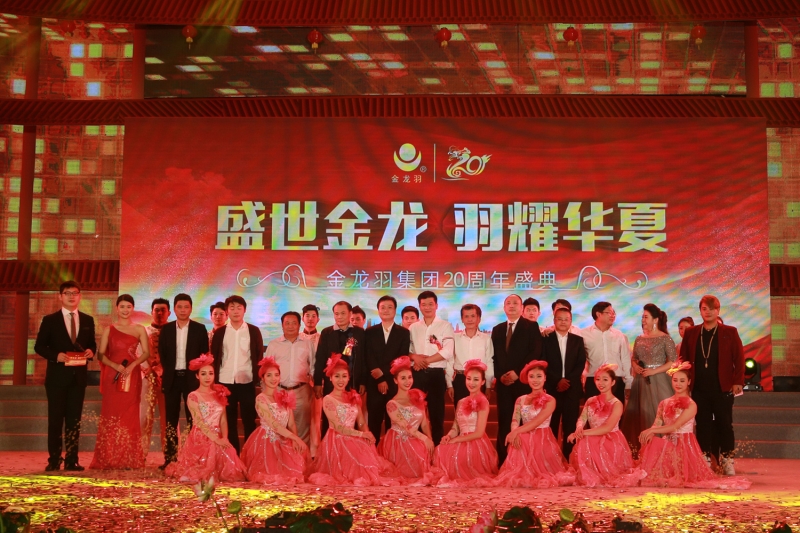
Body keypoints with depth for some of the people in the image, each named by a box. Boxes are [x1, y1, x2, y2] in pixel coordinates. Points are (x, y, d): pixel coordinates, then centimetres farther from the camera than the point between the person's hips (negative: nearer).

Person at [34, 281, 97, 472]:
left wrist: (90, 351, -8)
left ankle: (72, 461, 10)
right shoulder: (50, 320, 1)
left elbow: (92, 344, 16)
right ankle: (54, 460, 8)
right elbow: (39, 346, -1)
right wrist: (56, 355, -17)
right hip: (57, 376, -3)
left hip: (78, 376, 3)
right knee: (55, 419, 1)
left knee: (74, 420, 6)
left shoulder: (88, 321, 10)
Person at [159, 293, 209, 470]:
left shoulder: (199, 329, 1)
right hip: (172, 378, 2)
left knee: (192, 418, 0)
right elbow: (162, 354, 6)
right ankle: (170, 457, 7)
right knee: (171, 418, 4)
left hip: (191, 378, -2)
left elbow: (204, 354, 1)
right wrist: (167, 372, -5)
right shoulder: (166, 329, 6)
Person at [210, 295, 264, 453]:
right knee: (229, 422, 7)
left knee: (249, 421, 3)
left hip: (247, 382, -1)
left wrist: (257, 379, -3)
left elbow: (259, 357, 4)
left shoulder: (254, 331, 2)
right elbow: (214, 358, 8)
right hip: (225, 382, 1)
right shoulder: (220, 332, 6)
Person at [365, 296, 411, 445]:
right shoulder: (370, 332, 9)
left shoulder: (404, 333, 8)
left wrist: (383, 372, -12)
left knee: (393, 421, 2)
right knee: (374, 421, 2)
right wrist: (380, 380, -10)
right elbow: (369, 359, 1)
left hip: (395, 383, 0)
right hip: (374, 383, 1)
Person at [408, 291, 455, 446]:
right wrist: (415, 357, -13)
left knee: (437, 414, 3)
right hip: (417, 374, 3)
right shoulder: (413, 327, 11)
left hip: (436, 374, -3)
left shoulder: (445, 326, 0)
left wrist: (425, 360, -13)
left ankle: (437, 446, 11)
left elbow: (448, 352, -10)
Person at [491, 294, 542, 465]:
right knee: (504, 423, 1)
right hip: (504, 383, 4)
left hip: (524, 382, -4)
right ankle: (503, 462, 4)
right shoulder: (497, 329, 19)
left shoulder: (531, 326, 4)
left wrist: (517, 372, -13)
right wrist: (500, 375, -2)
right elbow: (495, 356, 15)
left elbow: (536, 353, -6)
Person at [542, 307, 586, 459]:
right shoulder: (546, 339, 6)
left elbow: (581, 364, 4)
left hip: (572, 388, 1)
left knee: (571, 426, 0)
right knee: (551, 425, -1)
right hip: (552, 388, -1)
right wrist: (557, 381, -12)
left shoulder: (578, 340, 12)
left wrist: (568, 380, -10)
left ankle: (568, 457, 6)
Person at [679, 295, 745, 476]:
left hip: (723, 388, -2)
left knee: (725, 425, 3)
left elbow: (739, 359, 0)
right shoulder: (691, 333, 9)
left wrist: (738, 382, -7)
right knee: (703, 425, 5)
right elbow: (684, 359, 10)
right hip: (699, 389, 2)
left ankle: (727, 461, 12)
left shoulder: (730, 332, 3)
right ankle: (705, 461, 12)